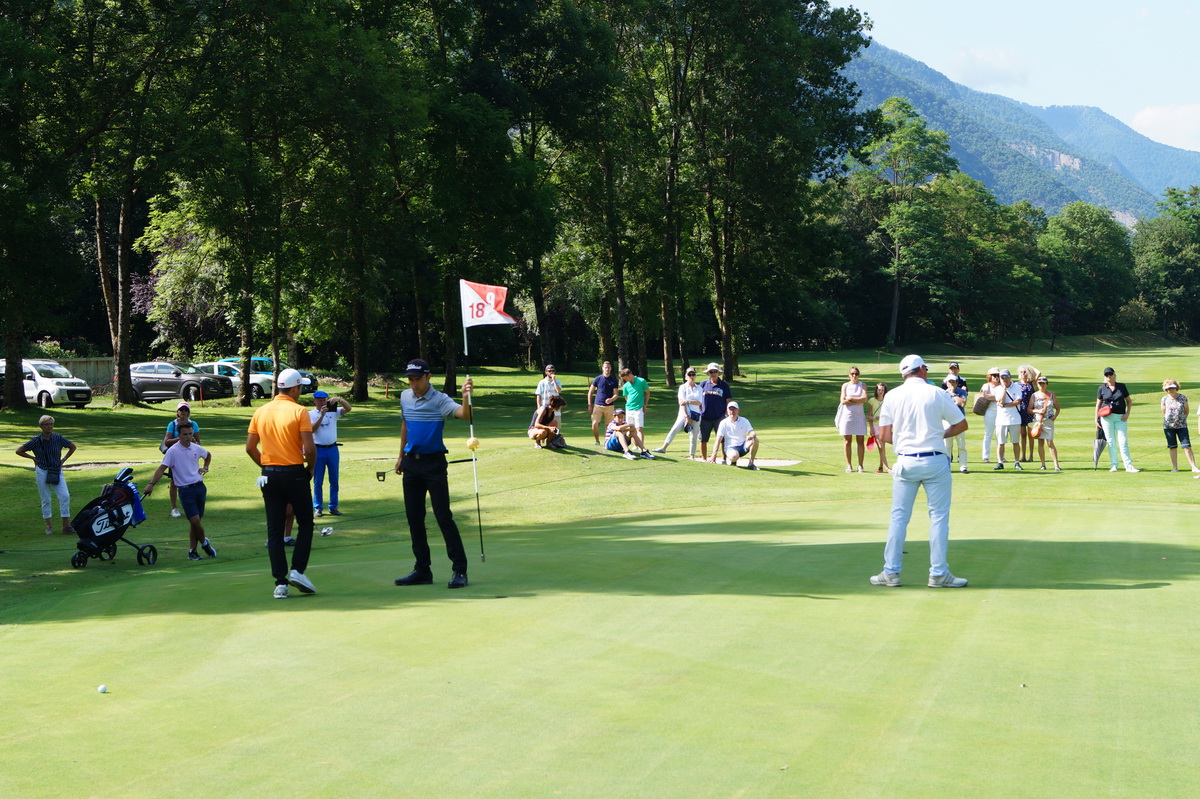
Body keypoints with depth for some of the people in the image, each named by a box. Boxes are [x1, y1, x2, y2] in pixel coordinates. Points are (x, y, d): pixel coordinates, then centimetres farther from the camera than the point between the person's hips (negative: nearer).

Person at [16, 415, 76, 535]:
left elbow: (72, 447, 13)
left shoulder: (58, 438, -2)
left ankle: (66, 525, -6)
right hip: (42, 472, -1)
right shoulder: (36, 440, -6)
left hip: (57, 472, 1)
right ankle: (48, 526, 14)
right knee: (45, 499, 4)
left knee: (65, 496, -11)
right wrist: (33, 458, -3)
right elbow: (19, 451, 1)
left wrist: (64, 459, 5)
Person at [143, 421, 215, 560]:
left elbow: (208, 455, 29)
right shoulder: (173, 451, -9)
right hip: (185, 490, -5)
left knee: (197, 520, 6)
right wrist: (151, 484, -24)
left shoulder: (196, 448, 6)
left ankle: (192, 551, 13)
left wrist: (205, 467, 16)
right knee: (194, 520, -12)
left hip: (200, 487, 5)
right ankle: (204, 542, 14)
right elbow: (162, 468, -14)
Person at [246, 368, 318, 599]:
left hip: (269, 475, 4)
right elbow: (309, 449, -15)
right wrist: (310, 468, 3)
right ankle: (297, 570, -2)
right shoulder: (299, 412, -9)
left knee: (274, 530, 6)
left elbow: (250, 447, 7)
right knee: (305, 523, 11)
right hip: (294, 474, -4)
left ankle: (280, 581, 2)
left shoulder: (260, 412, 6)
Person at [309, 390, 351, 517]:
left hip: (333, 449, 3)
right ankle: (318, 508, 8)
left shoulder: (334, 411, 6)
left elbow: (348, 409, -6)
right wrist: (322, 415, -23)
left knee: (334, 480, 7)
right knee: (317, 481, 2)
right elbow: (312, 429, -15)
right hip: (318, 450, -3)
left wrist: (339, 399, -23)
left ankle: (333, 507, 14)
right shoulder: (311, 414, -1)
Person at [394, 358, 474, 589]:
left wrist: (466, 396, -50)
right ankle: (422, 570, 16)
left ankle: (460, 570, -6)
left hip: (434, 463, -6)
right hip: (411, 462, 6)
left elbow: (464, 414, -30)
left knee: (443, 517, -9)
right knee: (414, 518, 8)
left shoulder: (440, 400, -12)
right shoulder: (405, 397, 7)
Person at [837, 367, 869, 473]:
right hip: (847, 415, 0)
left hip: (859, 415, 0)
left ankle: (860, 465, 1)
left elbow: (865, 399, -8)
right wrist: (858, 401, -6)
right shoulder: (845, 385, 8)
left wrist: (850, 398, -7)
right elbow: (843, 401, -4)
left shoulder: (862, 385, 8)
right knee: (848, 441, 1)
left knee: (861, 441, -3)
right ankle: (848, 465, 6)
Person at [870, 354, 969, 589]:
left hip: (905, 462, 2)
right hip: (935, 462, -2)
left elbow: (884, 434, 2)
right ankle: (938, 574, 5)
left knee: (899, 517, 8)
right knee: (939, 516, 4)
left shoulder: (892, 396, 2)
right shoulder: (937, 394, -2)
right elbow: (962, 425, 5)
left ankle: (890, 572, 9)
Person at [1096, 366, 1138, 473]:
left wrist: (1127, 413, -2)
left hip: (1121, 417, 0)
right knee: (1111, 442, 1)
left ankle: (1128, 465, -7)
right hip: (1107, 417, 0)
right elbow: (1098, 404, 10)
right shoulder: (1102, 388, 6)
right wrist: (1096, 419, 5)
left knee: (1123, 442, -5)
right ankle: (1114, 465, 7)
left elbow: (1129, 401, 11)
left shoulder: (1122, 386, 7)